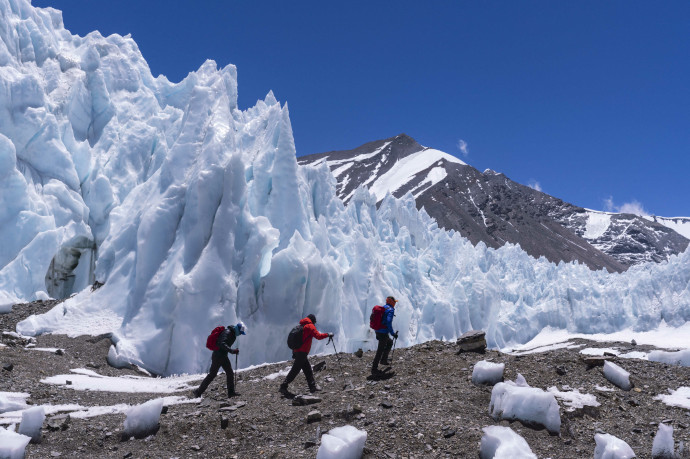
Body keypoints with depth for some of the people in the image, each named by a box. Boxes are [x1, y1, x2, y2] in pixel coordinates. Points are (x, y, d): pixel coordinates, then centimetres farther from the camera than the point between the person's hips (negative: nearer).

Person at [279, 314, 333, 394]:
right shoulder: (310, 326, -6)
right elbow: (318, 336, -15)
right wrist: (328, 335, -2)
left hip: (296, 351, 9)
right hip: (302, 352, -9)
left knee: (308, 369, 12)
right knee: (295, 370, -8)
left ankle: (313, 386, 13)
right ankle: (283, 387, -7)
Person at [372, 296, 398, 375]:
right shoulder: (391, 310, -13)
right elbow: (388, 322, -26)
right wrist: (393, 333, -19)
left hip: (377, 331, 9)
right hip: (383, 333, -9)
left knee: (390, 342, 28)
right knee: (380, 351, -3)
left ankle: (384, 360, 29)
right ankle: (374, 369, 0)